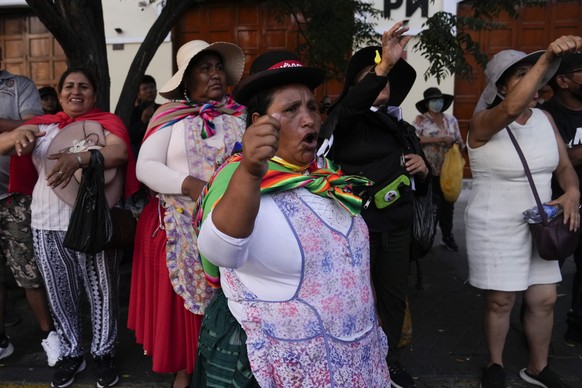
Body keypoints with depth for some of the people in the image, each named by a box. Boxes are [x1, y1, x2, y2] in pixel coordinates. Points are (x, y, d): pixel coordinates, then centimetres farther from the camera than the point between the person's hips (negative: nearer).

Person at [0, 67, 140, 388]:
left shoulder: (106, 121, 0)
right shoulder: (43, 125, 11)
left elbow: (120, 152, -18)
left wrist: (77, 159, -35)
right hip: (48, 225, 3)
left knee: (102, 292, 7)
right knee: (60, 295, 13)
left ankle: (103, 352, 27)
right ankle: (71, 353, 33)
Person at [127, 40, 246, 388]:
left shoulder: (241, 115, 6)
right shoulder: (170, 116, 0)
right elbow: (146, 167, -6)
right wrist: (189, 184, -19)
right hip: (180, 227, -1)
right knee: (182, 298, 10)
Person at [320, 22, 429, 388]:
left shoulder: (404, 129, 13)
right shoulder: (347, 121, -5)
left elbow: (422, 183, 19)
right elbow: (350, 107, -32)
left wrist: (423, 169, -4)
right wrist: (384, 65, -42)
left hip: (396, 227, 6)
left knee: (395, 295, 17)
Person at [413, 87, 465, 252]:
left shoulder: (451, 119, 10)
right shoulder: (421, 120, -4)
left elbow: (459, 141, 14)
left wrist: (460, 144, -10)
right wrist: (440, 139, -21)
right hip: (429, 170, -4)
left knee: (448, 203, 10)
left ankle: (447, 236, 24)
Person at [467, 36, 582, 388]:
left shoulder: (545, 119, 3)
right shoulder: (484, 122, -16)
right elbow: (511, 110, -39)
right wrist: (546, 58, -44)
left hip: (537, 225, 6)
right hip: (496, 227, -6)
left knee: (544, 299, 12)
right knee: (501, 301, 5)